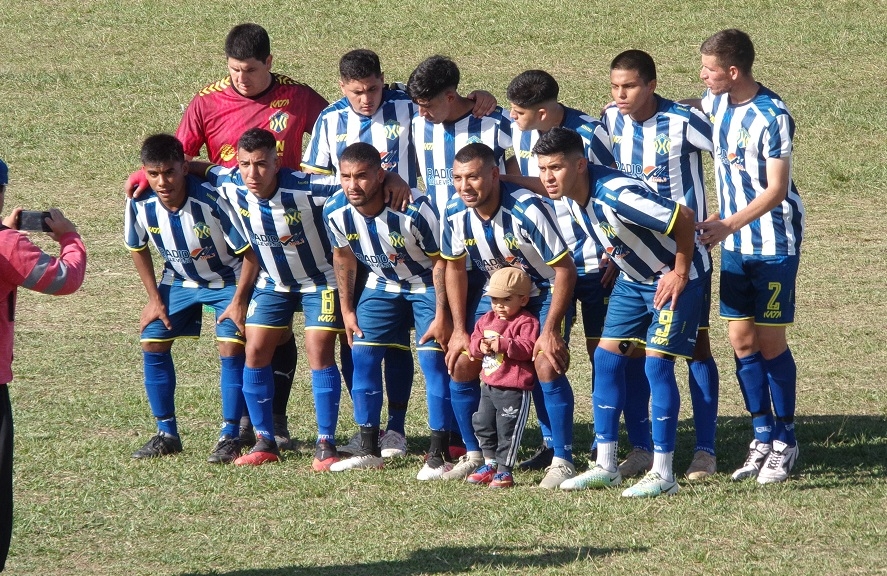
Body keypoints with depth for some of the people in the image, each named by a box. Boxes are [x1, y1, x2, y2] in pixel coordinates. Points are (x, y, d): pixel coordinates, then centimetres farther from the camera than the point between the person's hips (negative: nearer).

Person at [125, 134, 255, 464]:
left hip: (227, 280, -4)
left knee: (231, 347, -18)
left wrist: (238, 301, -24)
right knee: (152, 344, -3)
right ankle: (167, 434, 10)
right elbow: (138, 249, 1)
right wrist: (154, 298, -1)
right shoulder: (140, 204, -21)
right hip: (179, 281, 4)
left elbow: (250, 253, -23)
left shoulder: (211, 201, -34)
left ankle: (230, 437, -7)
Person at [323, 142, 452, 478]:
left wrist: (441, 316, -22)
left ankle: (438, 456, -9)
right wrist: (347, 309, 4)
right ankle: (368, 450, 8)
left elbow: (440, 261, -22)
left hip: (426, 286, -5)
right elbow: (343, 256, 2)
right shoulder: (336, 212, -18)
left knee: (432, 359, -14)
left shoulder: (413, 211, -33)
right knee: (362, 355, -2)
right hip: (383, 285, 5)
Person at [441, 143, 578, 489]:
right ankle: (475, 455, 14)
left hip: (544, 294, -5)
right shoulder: (456, 215, -15)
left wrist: (550, 330, -26)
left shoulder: (528, 210, -32)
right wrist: (459, 330, 1)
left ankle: (563, 461, -13)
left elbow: (565, 269, -25)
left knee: (547, 366, -24)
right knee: (461, 364, -4)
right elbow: (455, 268, 3)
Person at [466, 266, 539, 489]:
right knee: (483, 425, 14)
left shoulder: (526, 322, -11)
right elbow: (474, 340, 11)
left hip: (514, 389, -8)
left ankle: (504, 470, 4)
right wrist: (480, 346, -12)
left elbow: (527, 348, -22)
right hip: (489, 385, 8)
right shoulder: (487, 320, 12)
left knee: (507, 429, -3)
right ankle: (490, 464, 28)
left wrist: (502, 344, -28)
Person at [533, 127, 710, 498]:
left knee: (657, 363, -13)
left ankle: (663, 474, -6)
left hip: (675, 276, -9)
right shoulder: (571, 196, -8)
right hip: (634, 277, 9)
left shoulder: (617, 195, -34)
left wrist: (680, 273, -22)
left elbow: (684, 217, -30)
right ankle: (605, 466, 10)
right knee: (607, 356, 3)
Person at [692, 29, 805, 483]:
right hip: (734, 243, 7)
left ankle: (785, 442, 9)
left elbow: (776, 190, -20)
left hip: (774, 242, -7)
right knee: (741, 338, 4)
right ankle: (762, 438, 13)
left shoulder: (771, 118, -21)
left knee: (771, 342, -2)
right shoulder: (718, 101, 1)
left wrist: (726, 225, -23)